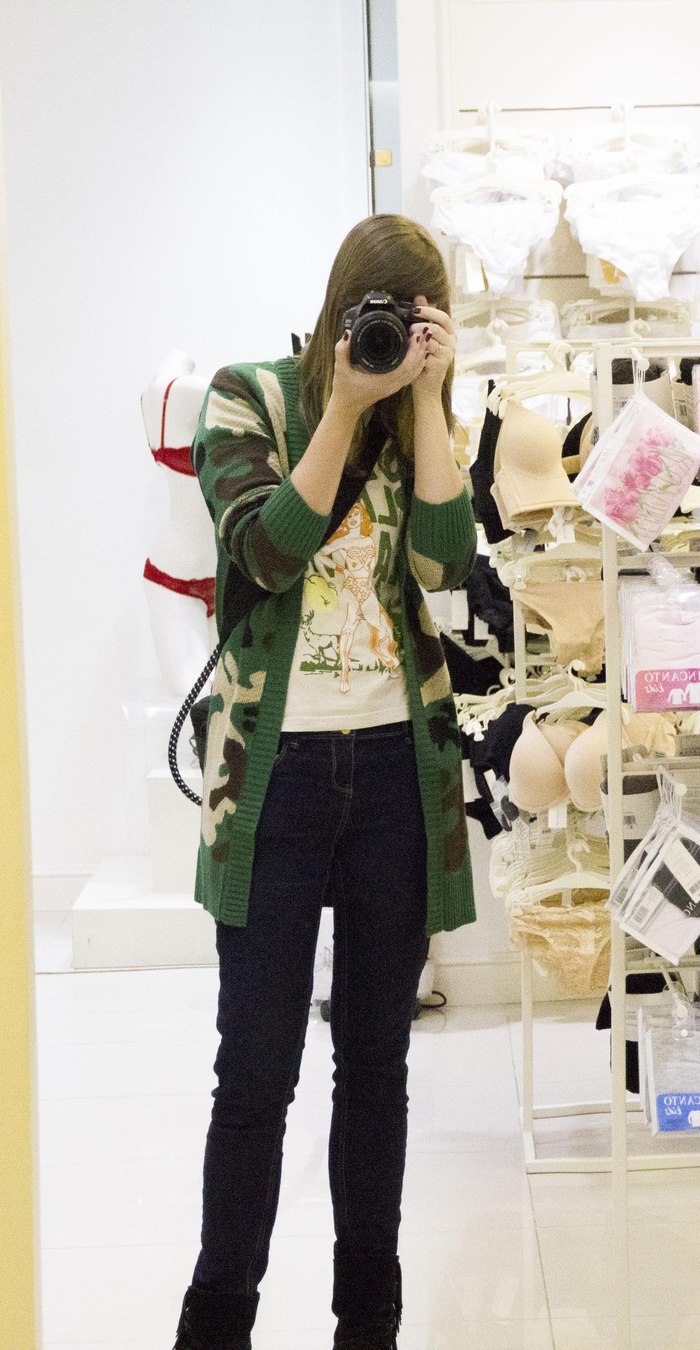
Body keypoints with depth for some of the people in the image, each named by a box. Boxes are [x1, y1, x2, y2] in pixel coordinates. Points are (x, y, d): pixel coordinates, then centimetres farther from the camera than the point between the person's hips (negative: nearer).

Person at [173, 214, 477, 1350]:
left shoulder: (419, 423, 9)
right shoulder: (250, 398, 0)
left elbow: (447, 562, -7)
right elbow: (267, 550, -13)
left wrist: (425, 398, -9)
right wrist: (346, 405, -15)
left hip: (398, 765, 3)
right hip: (277, 766, -3)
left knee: (377, 1062, 10)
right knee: (256, 1070, -2)